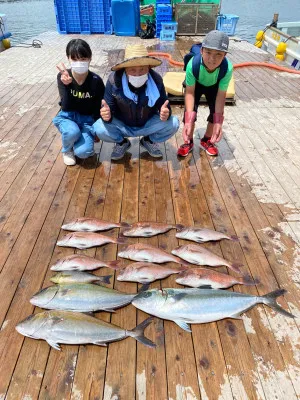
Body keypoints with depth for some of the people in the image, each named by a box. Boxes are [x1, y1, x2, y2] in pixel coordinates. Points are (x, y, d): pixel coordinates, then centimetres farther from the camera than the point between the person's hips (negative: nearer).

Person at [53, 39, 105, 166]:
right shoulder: (63, 76, -14)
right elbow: (66, 107, -23)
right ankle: (67, 150, 1)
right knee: (72, 132, -37)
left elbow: (98, 108, -5)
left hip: (87, 119, 0)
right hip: (67, 116, 1)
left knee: (83, 152, -26)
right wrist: (67, 85, -38)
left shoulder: (96, 81, -15)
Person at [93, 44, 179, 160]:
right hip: (122, 126, -1)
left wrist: (165, 113, -39)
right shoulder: (114, 80, -22)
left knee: (173, 123, -23)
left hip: (148, 125, 1)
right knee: (99, 128, -28)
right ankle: (121, 143, 8)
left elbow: (164, 106, -13)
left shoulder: (156, 80, -19)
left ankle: (149, 141, 10)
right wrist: (106, 114, -43)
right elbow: (109, 109, -17)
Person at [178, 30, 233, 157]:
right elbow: (190, 92, -34)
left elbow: (221, 95, -30)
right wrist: (188, 121, -45)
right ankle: (188, 141, 7)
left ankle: (207, 140, 18)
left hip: (214, 86, 1)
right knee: (190, 110, -17)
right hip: (196, 84, -1)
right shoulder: (192, 64, -41)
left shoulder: (227, 68, -38)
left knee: (216, 112, -9)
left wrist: (218, 122, -38)